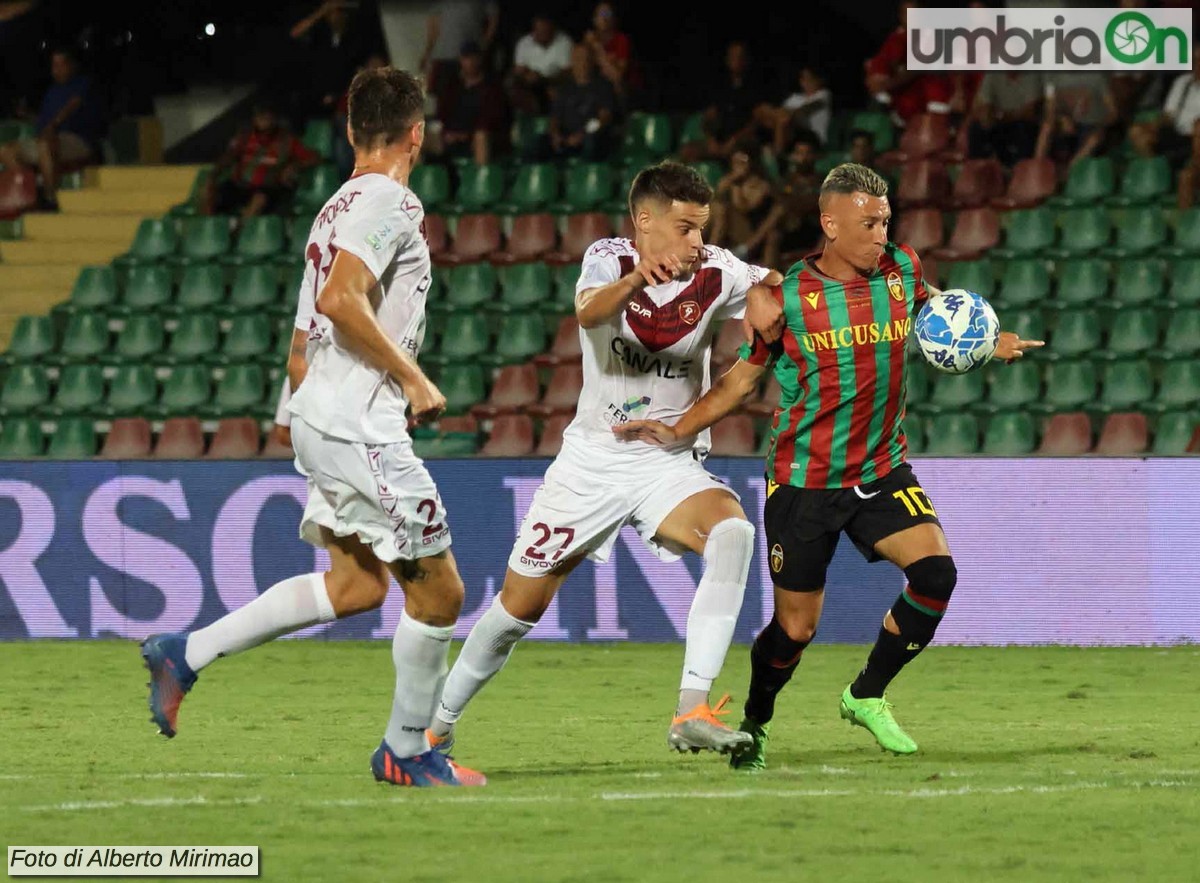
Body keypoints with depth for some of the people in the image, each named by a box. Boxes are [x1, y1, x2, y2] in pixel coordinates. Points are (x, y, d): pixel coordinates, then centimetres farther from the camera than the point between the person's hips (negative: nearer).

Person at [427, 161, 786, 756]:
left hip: (671, 463, 0)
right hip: (592, 459, 0)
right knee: (519, 606, 6)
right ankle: (439, 724, 31)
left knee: (732, 532, -32)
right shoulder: (609, 259, -12)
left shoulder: (716, 273, -8)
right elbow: (589, 312, -33)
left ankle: (693, 711, -35)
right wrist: (636, 277, -56)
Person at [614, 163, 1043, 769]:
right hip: (803, 483, -3)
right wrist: (677, 431, -11)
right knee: (796, 628, -1)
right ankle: (753, 725, 29)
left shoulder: (903, 270, -2)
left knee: (935, 571, -18)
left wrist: (992, 345, 2)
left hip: (881, 471, 3)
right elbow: (742, 378, -1)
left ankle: (867, 696, 3)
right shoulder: (786, 295, -11)